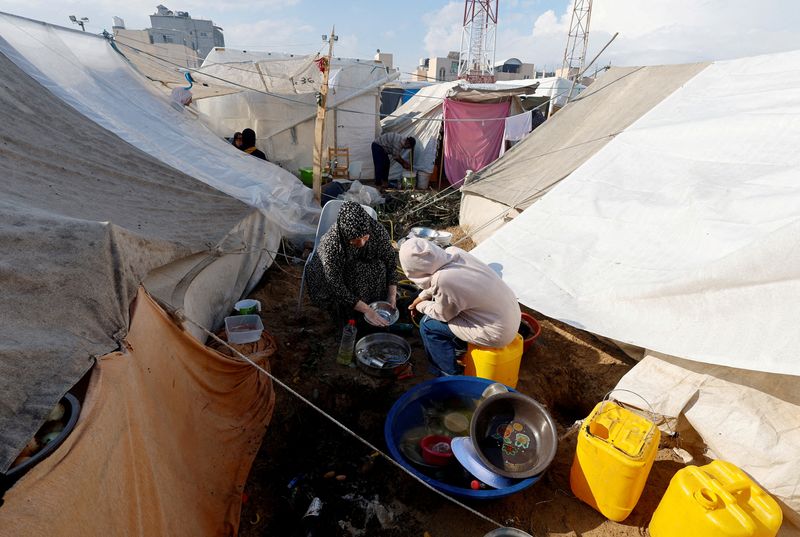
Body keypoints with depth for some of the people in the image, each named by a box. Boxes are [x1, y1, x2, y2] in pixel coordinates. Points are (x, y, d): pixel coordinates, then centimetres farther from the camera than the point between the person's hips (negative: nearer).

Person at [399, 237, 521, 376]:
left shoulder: (444, 281, -29)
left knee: (428, 325, 1)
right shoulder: (453, 252, -9)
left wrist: (420, 306, 7)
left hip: (498, 334, -8)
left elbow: (443, 315, -8)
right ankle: (460, 348, 38)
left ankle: (449, 376, 15)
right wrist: (421, 297, 16)